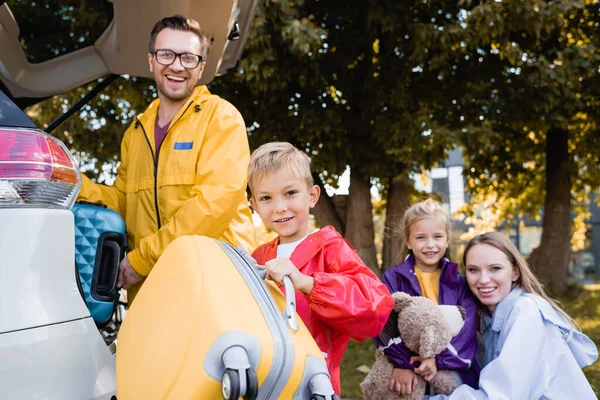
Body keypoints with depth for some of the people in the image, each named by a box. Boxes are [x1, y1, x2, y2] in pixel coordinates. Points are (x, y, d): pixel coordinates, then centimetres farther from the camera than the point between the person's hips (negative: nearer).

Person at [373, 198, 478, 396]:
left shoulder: (459, 283, 7)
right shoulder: (392, 278, 2)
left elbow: (467, 329, -5)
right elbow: (383, 324, -11)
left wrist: (439, 359, -20)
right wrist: (401, 363, -24)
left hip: (453, 374, 1)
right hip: (408, 372, -1)